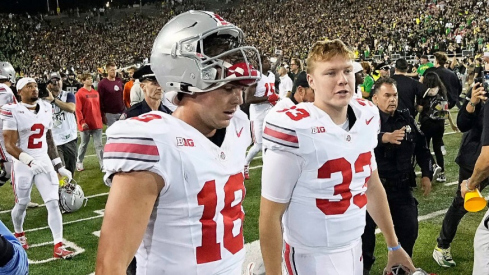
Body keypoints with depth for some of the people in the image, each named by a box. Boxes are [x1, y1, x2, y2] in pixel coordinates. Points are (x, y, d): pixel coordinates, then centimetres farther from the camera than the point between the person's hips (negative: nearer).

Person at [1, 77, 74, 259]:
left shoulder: (46, 109, 4)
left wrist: (59, 166, 12)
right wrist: (30, 161, -30)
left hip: (44, 162, 4)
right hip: (23, 165, -4)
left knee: (53, 203, -4)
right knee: (22, 204, 13)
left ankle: (58, 247, 0)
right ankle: (18, 234, 43)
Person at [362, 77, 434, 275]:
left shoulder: (407, 119, 4)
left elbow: (422, 148, 13)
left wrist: (427, 174, 7)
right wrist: (384, 138, -44)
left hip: (402, 186, 4)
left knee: (409, 228, 11)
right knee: (366, 228, 7)